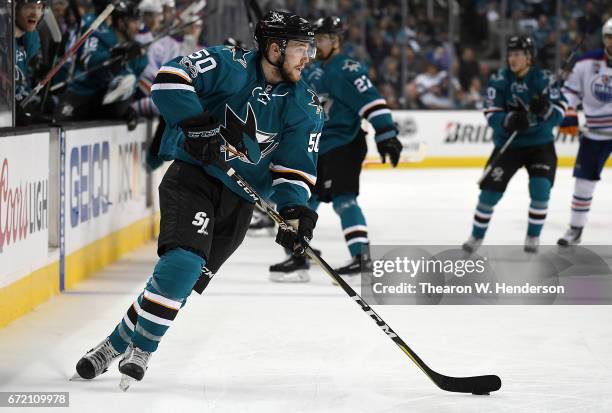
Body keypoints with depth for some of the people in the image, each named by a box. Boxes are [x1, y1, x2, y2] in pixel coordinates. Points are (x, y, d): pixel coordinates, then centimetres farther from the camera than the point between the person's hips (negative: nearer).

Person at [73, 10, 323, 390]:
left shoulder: (306, 108, 3)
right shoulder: (231, 66, -10)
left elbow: (297, 165, -1)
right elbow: (170, 78, -18)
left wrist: (295, 209, -19)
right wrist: (197, 124, -28)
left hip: (240, 200, 4)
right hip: (193, 175, -4)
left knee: (185, 279, -5)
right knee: (183, 261, -23)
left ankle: (124, 345, 8)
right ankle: (128, 347, -10)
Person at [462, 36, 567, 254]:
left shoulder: (544, 80, -10)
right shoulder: (499, 80, -10)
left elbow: (559, 113, -13)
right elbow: (491, 115, -14)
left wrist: (545, 109, -36)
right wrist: (509, 121, -35)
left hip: (540, 144, -1)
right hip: (508, 144, 1)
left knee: (540, 188, -17)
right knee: (490, 190, -5)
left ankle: (533, 237, 2)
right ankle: (476, 236, 13)